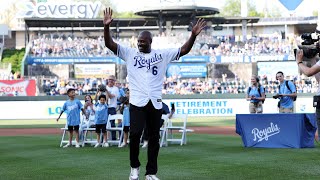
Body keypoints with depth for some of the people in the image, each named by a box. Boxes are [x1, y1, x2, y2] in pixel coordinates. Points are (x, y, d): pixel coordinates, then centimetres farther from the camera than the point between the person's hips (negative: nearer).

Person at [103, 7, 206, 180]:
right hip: (137, 101, -2)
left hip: (155, 102, 2)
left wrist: (193, 35, -8)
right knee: (135, 133, -14)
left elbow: (183, 50, 7)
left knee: (154, 138, 5)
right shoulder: (130, 53, 7)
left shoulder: (162, 54, 10)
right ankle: (134, 166, 9)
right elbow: (109, 44, 0)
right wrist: (107, 27, -16)